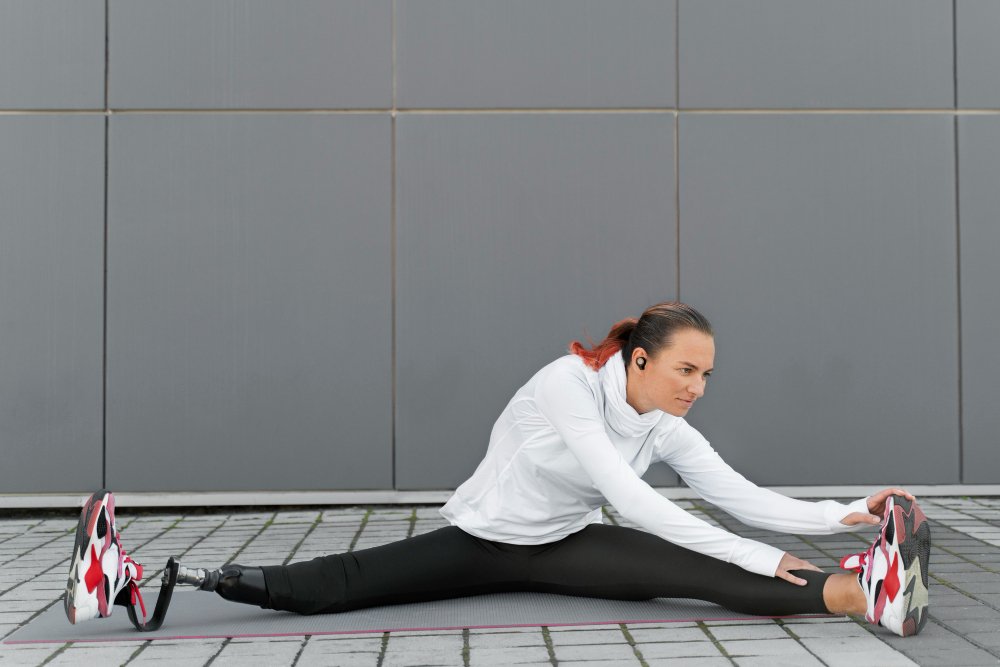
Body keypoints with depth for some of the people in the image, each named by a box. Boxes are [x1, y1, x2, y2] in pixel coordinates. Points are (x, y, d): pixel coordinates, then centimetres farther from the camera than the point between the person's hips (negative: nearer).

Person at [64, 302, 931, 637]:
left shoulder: (667, 429, -6)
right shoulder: (568, 386, -27)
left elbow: (742, 495, -10)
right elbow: (630, 498, -35)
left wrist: (843, 514, -24)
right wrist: (758, 557, -36)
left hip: (568, 546, 4)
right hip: (483, 539, -4)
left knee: (685, 572, -22)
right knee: (329, 586, -12)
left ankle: (858, 590, -42)